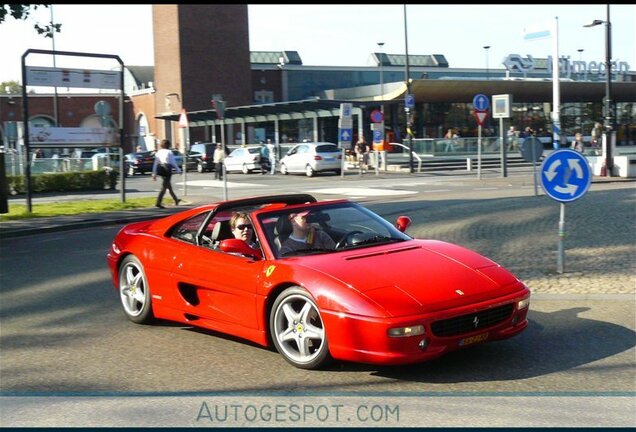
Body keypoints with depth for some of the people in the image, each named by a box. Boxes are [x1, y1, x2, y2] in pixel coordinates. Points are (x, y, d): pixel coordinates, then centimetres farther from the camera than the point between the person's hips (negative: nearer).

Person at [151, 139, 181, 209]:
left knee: (169, 186, 20)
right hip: (167, 169, -7)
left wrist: (154, 174, 8)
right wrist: (178, 170, 5)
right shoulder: (169, 152, -6)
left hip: (160, 169, 7)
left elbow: (155, 163, 7)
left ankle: (176, 200, 34)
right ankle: (158, 203, -16)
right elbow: (173, 162, -6)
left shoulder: (158, 152, 8)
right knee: (164, 187, -7)